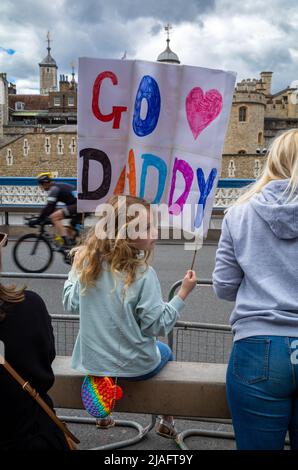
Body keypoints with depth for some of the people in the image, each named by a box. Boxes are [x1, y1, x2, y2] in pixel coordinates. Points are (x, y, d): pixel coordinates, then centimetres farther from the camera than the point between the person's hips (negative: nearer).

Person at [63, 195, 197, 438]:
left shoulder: (87, 264, -11)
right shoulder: (142, 274, -25)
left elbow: (71, 304, 3)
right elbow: (158, 326, -19)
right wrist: (183, 293, -13)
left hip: (92, 362, 4)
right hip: (134, 366, -4)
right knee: (165, 351, 30)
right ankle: (167, 422, 43)